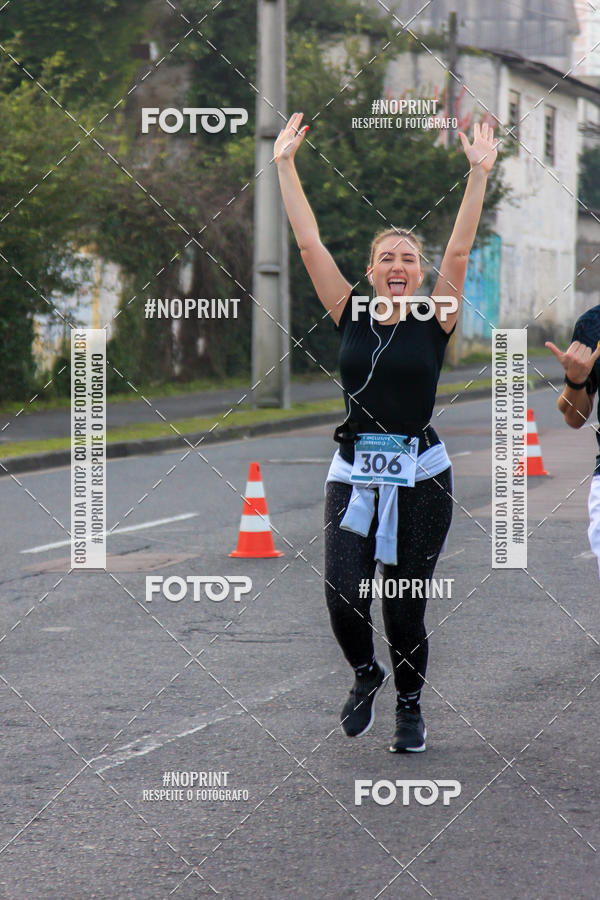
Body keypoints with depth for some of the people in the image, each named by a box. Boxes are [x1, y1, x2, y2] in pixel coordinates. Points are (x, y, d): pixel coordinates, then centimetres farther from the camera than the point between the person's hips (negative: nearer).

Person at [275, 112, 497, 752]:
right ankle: (365, 674, 20)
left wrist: (479, 175, -16)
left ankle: (410, 706, 25)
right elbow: (308, 242, 2)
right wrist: (285, 165, -2)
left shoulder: (434, 320, 2)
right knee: (343, 597, -11)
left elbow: (459, 250, -8)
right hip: (353, 475, 1)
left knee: (405, 606, 1)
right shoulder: (349, 314, 5)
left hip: (420, 477, -1)